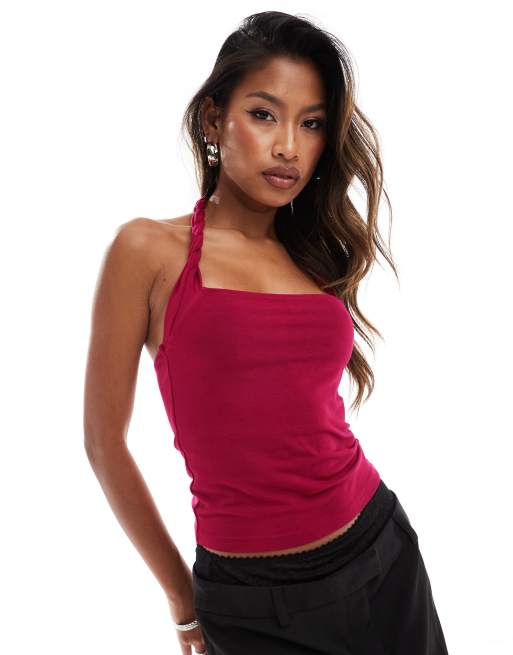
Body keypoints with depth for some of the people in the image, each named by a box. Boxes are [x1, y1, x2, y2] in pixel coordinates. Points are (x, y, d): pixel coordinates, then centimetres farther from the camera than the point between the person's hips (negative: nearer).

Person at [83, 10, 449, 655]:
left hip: (381, 554, 5)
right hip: (251, 600, -4)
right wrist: (181, 596, 4)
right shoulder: (149, 250, -8)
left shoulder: (317, 253, 5)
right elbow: (105, 441, -3)